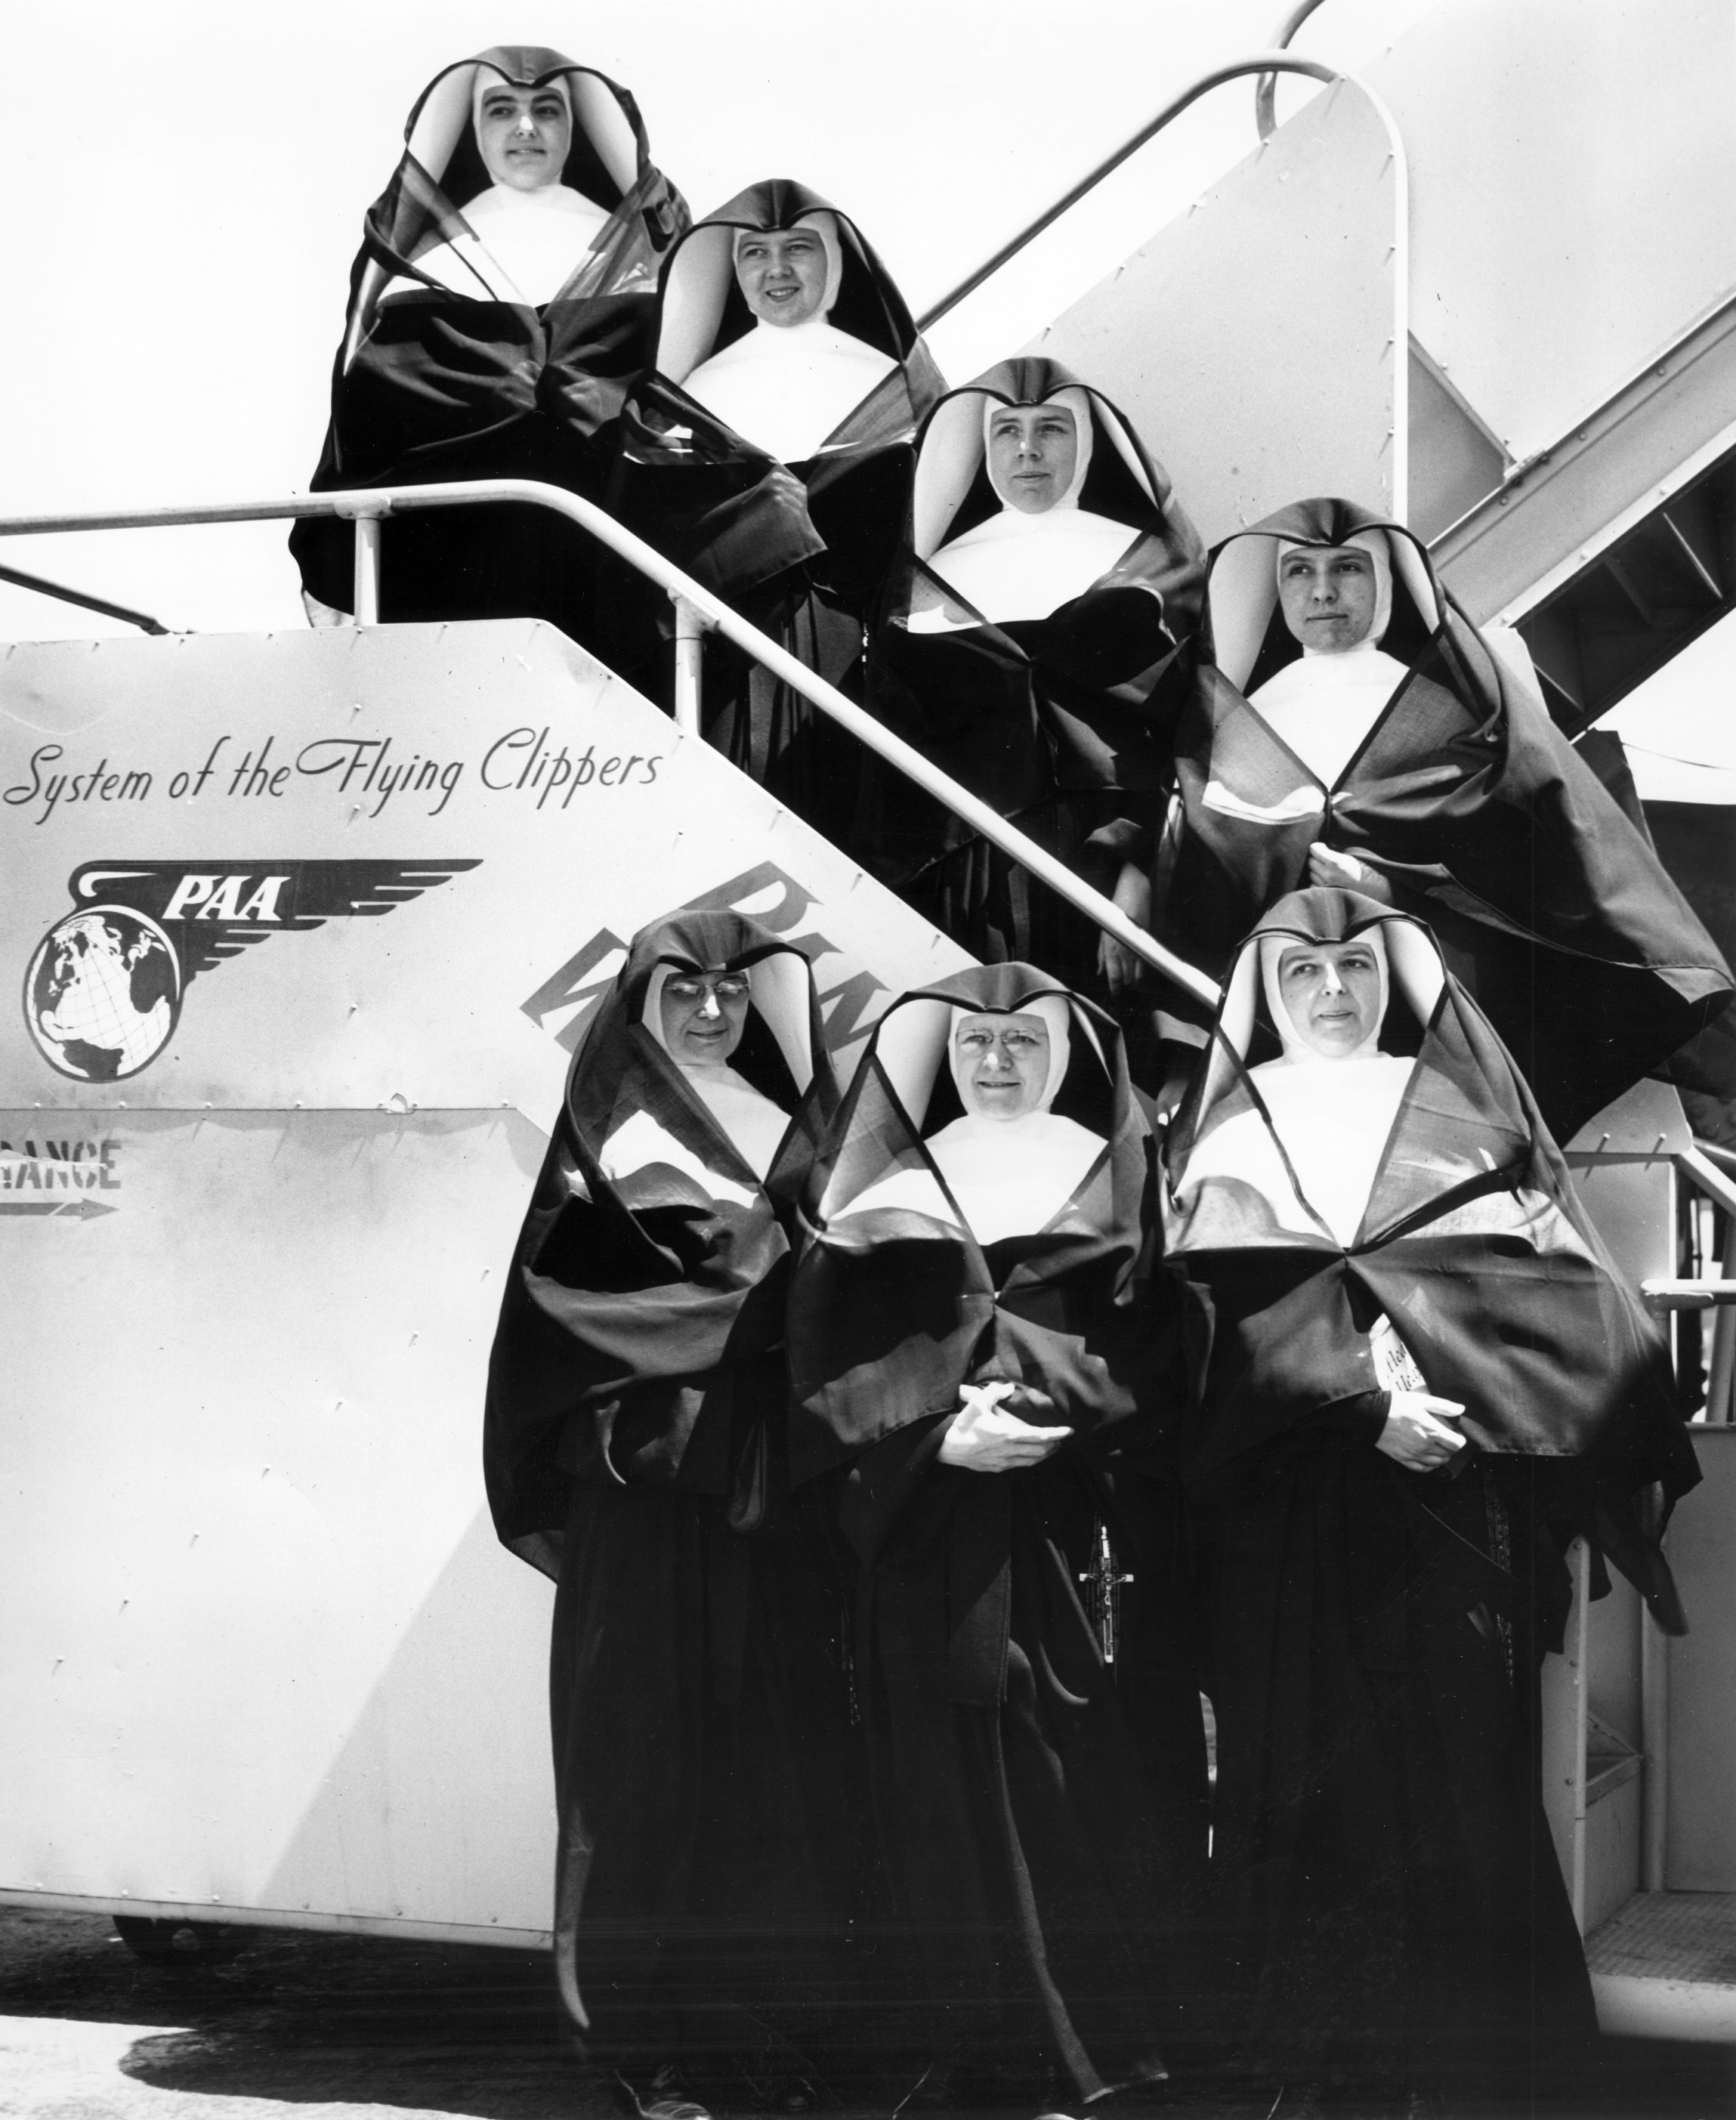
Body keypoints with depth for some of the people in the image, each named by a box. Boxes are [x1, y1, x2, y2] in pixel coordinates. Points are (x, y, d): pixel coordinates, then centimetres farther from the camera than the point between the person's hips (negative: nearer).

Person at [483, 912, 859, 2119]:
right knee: (652, 1752, -3)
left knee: (789, 1748, 1)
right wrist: (732, 1289, -13)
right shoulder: (600, 1139, 4)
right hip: (645, 1487, -4)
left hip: (775, 1487, 4)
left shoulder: (789, 1131, 15)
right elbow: (565, 1290, -10)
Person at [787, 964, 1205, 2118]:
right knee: (956, 1802, -1)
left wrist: (1040, 1411, -17)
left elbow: (1156, 1360, -1)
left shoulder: (1121, 1191, 9)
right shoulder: (886, 1203, 12)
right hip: (929, 1548, 1)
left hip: (1086, 1536, -1)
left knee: (1102, 1796, -4)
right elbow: (830, 1372, 4)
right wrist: (939, 1435, -13)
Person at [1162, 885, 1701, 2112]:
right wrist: (1360, 1393, -19)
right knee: (1308, 1785, -2)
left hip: (1459, 1504, 0)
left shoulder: (1468, 1112, 12)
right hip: (1287, 1514, 0)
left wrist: (1385, 1310, -11)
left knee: (1462, 1777, -3)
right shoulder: (1230, 1136, 10)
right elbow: (1229, 1319, -5)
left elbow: (1561, 1290, 3)